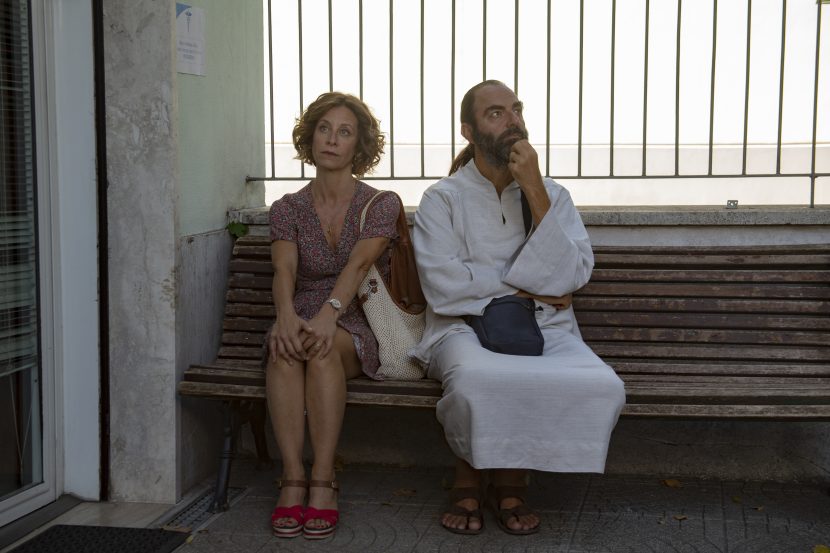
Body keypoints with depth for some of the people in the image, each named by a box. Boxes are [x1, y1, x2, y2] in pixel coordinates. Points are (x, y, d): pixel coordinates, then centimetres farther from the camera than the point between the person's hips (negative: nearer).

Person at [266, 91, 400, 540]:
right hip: (303, 319, 2)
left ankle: (323, 481, -32)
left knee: (323, 345, -36)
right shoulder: (288, 209, 9)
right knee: (284, 346, -33)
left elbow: (358, 264, -16)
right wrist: (286, 314, -33)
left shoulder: (381, 204, 2)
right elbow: (284, 270, -9)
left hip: (358, 330, -2)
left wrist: (330, 313, -35)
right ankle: (293, 478, -32)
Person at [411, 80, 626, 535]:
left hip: (546, 331, 3)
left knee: (602, 389, -27)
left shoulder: (552, 195, 9)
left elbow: (566, 278, -7)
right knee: (479, 381, -38)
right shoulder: (442, 198, 2)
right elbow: (443, 287, -12)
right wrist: (526, 289, -5)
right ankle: (468, 477, -5)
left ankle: (511, 480, -3)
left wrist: (535, 193, -12)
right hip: (466, 328, -3)